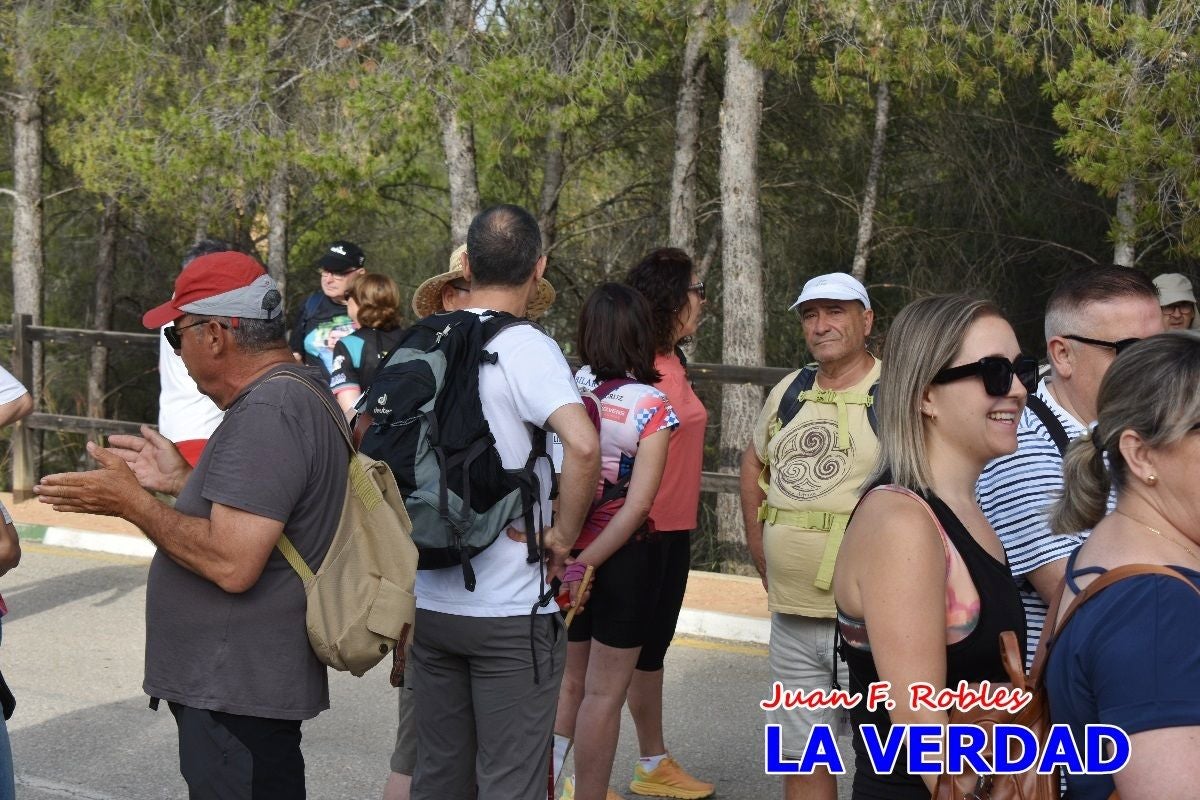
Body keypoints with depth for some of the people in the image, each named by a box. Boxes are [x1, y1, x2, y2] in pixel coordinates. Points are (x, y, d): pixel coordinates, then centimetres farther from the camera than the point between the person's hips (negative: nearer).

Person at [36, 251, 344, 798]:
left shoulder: (265, 413, -21)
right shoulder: (301, 390, 11)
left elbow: (232, 564, -27)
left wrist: (130, 501, -16)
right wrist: (180, 480, 14)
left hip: (237, 697, -10)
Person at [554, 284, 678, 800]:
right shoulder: (651, 407, -12)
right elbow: (638, 503, -18)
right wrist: (586, 564, -17)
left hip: (565, 548, 4)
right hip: (621, 558, -4)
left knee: (569, 681, 20)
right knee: (604, 693, 8)